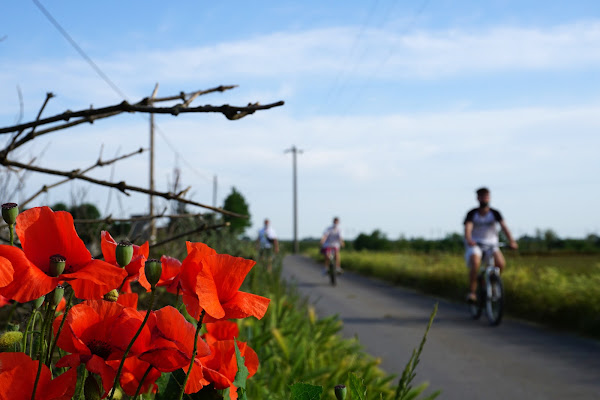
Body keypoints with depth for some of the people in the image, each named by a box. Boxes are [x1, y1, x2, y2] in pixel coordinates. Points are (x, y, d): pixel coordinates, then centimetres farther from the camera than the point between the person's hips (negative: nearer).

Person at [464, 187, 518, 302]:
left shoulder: (495, 213, -4)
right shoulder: (472, 214, -7)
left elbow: (504, 227, -16)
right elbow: (468, 228, -22)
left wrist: (511, 241, -33)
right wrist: (468, 240, -44)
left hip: (491, 243, 2)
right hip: (475, 244, -2)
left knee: (501, 263, -23)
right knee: (475, 263, -31)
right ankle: (472, 291, -21)